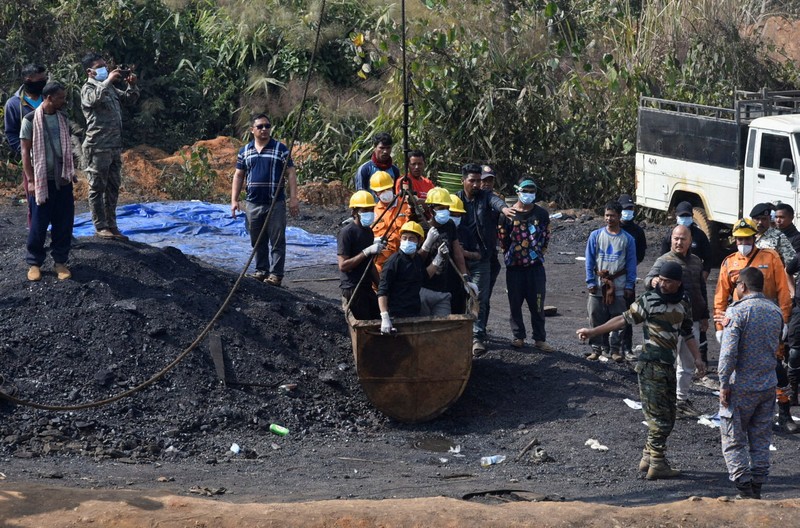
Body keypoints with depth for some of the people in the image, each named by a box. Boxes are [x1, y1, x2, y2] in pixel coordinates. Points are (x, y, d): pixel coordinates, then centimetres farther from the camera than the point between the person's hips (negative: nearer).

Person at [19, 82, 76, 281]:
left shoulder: (63, 119, 7)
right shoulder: (31, 120, -8)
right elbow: (25, 151, -7)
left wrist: (71, 173, 8)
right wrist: (30, 180, -11)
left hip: (63, 179, 4)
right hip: (41, 180, -4)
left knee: (64, 222, 4)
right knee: (38, 223, 0)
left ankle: (60, 261, 14)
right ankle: (34, 263, 12)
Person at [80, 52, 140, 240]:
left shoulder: (110, 88, 16)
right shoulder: (88, 89, -6)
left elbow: (130, 99, 21)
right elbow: (94, 98, -29)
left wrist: (132, 85, 3)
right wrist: (108, 80, -27)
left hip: (114, 146, 8)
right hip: (98, 147, -8)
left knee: (113, 188, 11)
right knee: (97, 188, -2)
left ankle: (111, 226, 17)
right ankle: (101, 227, 0)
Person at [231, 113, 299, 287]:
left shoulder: (280, 149, -1)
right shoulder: (245, 151, 9)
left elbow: (291, 174, -3)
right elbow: (238, 176, 12)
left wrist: (293, 198, -11)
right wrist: (234, 200, 4)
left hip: (275, 204, -4)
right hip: (253, 204, 4)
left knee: (277, 241, -3)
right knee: (257, 241, 11)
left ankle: (276, 274, -1)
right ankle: (261, 270, 21)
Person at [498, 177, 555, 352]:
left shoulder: (542, 214, 5)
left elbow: (545, 237, 12)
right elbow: (503, 238, 5)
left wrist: (539, 254, 9)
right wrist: (509, 255, 5)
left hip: (535, 266, 0)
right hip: (514, 267, 0)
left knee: (537, 305, 0)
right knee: (515, 304, 6)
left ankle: (540, 339, 5)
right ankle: (518, 336, 17)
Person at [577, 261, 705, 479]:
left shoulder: (683, 303, 10)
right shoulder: (649, 299, -6)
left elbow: (687, 333, 19)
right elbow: (625, 319, -1)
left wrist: (697, 357, 9)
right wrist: (593, 331, -3)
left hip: (668, 365, 7)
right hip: (650, 365, -6)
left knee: (668, 417, 10)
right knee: (659, 416, -8)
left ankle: (648, 457, 19)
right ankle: (657, 464, -4)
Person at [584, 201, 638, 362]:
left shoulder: (627, 239, 2)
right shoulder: (596, 235, 2)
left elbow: (631, 264, 4)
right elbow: (590, 260, 3)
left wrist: (629, 286, -2)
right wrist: (590, 282, -4)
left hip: (618, 285, 0)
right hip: (598, 284, 0)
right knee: (596, 318, 2)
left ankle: (615, 349, 10)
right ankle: (597, 348, 10)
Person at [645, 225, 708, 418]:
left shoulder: (696, 262, 12)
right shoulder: (664, 261, -7)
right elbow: (649, 279, -24)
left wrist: (704, 316, 21)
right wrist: (652, 281, -49)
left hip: (692, 321, 7)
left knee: (688, 364, 14)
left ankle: (682, 400, 26)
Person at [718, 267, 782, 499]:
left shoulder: (738, 311, -14)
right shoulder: (776, 311, 5)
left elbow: (729, 351, -20)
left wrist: (724, 383, -12)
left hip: (741, 386, -6)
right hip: (768, 384, 6)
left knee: (733, 439, 2)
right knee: (761, 439, 13)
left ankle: (744, 489, -4)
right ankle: (757, 488, 16)